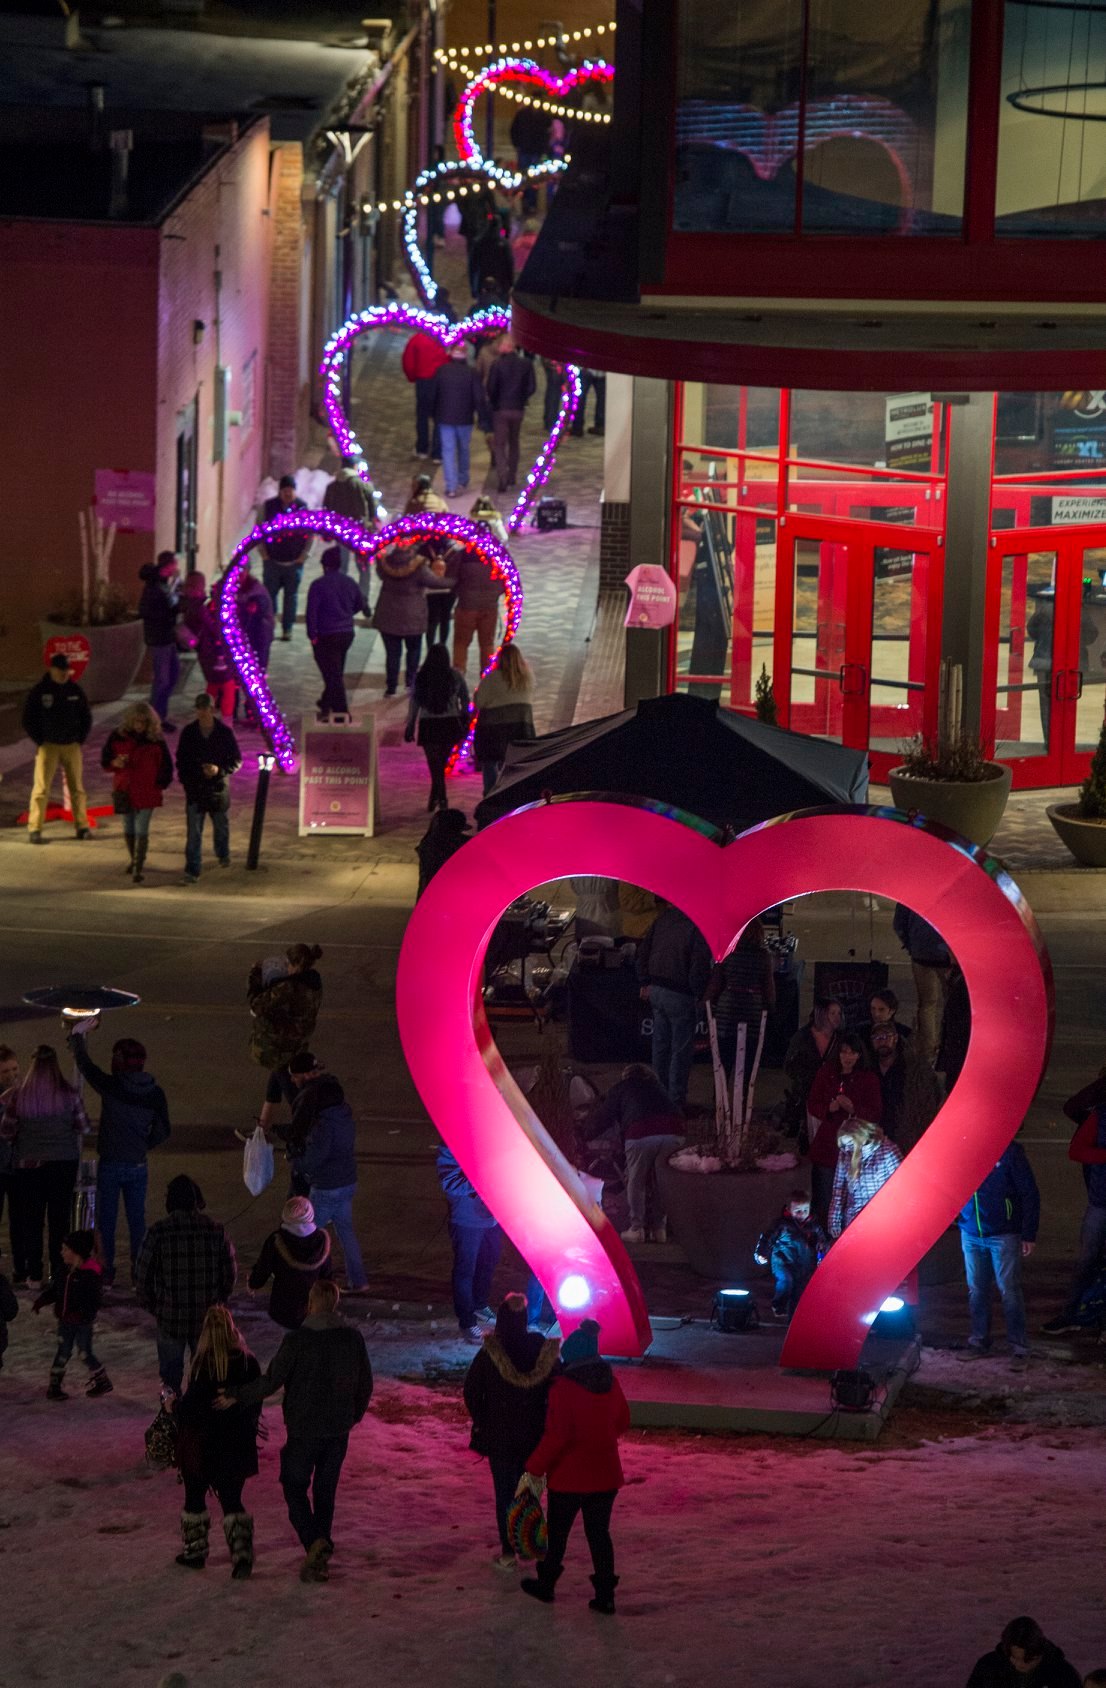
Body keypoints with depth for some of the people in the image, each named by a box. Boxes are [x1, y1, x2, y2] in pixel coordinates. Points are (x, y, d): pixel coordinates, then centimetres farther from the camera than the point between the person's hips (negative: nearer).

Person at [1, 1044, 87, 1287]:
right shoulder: (70, 1095, -8)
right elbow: (83, 1127, 2)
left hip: (28, 1164, 0)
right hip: (64, 1162, 0)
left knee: (31, 1219, 7)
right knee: (59, 1217, 7)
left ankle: (34, 1274, 6)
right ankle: (58, 1272, 7)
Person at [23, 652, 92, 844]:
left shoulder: (76, 691, 6)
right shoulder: (38, 692, -4)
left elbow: (86, 718, 15)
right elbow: (28, 720, -1)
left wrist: (80, 739, 5)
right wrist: (39, 741, -5)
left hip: (72, 746, 3)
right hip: (48, 746, -3)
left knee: (77, 787, 7)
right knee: (41, 788, -7)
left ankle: (82, 826, 14)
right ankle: (34, 829, -6)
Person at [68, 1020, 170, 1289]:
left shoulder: (111, 1086, -14)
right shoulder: (155, 1093, -2)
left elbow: (84, 1064, 0)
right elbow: (163, 1132, 5)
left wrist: (78, 1035, 16)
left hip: (110, 1164, -3)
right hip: (138, 1165, 3)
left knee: (106, 1219, 5)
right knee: (137, 1219, 10)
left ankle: (106, 1274, 6)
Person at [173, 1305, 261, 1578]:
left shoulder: (205, 1364, -20)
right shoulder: (248, 1363, -6)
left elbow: (191, 1405, -16)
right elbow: (255, 1405, 3)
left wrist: (174, 1408, 4)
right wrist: (248, 1428, 18)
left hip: (203, 1445, -4)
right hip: (238, 1445, 4)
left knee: (195, 1497, 15)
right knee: (232, 1500, 12)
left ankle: (194, 1552, 25)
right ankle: (242, 1553, -3)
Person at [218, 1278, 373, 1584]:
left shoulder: (297, 1340, -16)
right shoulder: (353, 1338, -1)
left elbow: (270, 1382, -16)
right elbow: (365, 1384, 8)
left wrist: (235, 1396, -4)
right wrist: (354, 1416, 24)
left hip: (304, 1429, -4)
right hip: (339, 1430, 4)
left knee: (295, 1487, 9)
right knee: (325, 1490, 14)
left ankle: (314, 1541, -14)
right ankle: (320, 1560, 15)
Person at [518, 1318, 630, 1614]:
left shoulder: (563, 1387, -19)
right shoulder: (611, 1384, 0)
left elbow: (556, 1436, -23)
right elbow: (622, 1423, 12)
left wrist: (533, 1470, -18)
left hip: (569, 1476, -5)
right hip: (606, 1475, 5)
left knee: (558, 1532, 14)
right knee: (599, 1533, 12)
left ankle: (546, 1584, 30)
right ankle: (605, 1595, 9)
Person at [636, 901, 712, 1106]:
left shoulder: (664, 918, 3)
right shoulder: (698, 925, -19)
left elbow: (643, 950, 11)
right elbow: (699, 966, -21)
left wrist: (645, 983, 18)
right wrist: (700, 996, -8)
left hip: (656, 990, 7)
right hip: (680, 996, -7)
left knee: (661, 1045, 17)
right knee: (681, 1050, 3)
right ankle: (676, 1100, 6)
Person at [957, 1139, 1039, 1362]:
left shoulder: (1009, 1152, -10)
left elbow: (1029, 1194, -6)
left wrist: (1029, 1235, -9)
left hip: (1003, 1235, -4)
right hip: (971, 1234, 4)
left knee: (1009, 1290, -3)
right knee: (976, 1289, 10)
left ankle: (1018, 1343, 5)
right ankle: (979, 1338, 22)